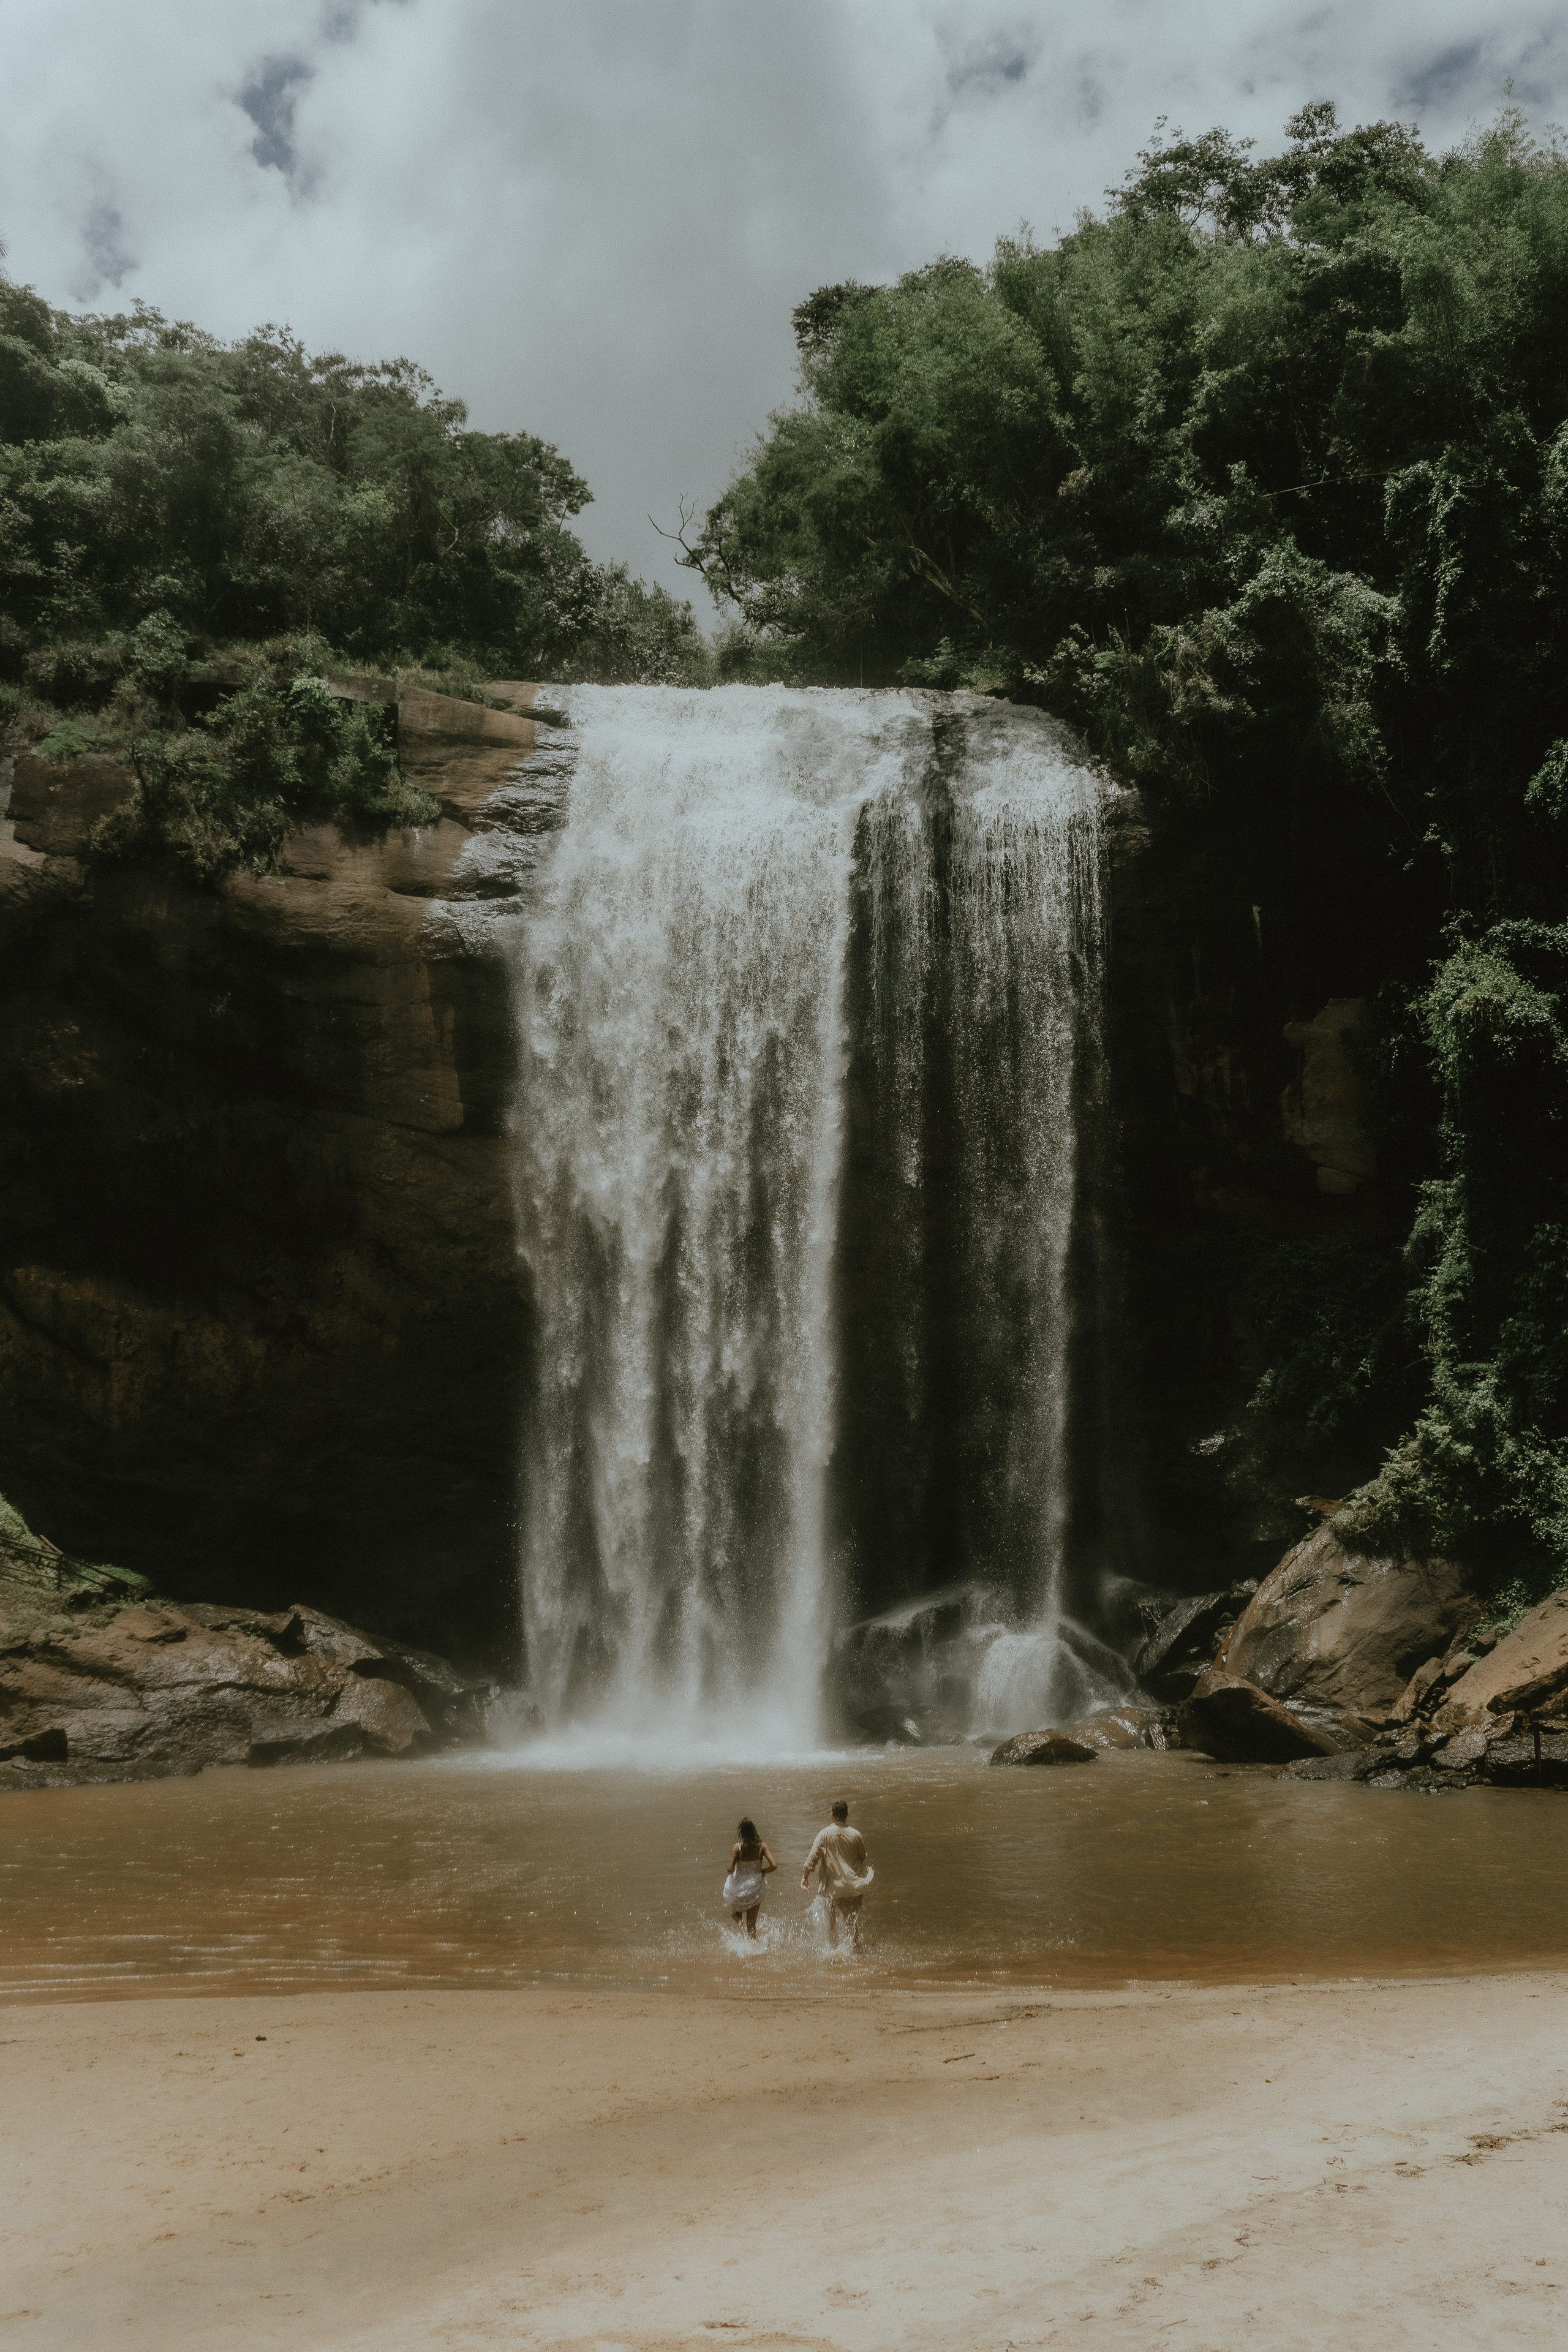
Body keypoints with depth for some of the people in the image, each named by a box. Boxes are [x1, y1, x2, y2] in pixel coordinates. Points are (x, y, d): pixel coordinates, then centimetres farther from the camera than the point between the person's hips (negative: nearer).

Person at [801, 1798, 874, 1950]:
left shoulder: (824, 1835, -8)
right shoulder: (856, 1835, -5)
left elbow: (813, 1857, -8)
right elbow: (864, 1858, 6)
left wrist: (805, 1876, 3)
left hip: (832, 1886, 0)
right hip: (853, 1886, 0)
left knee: (832, 1920, 15)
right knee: (852, 1920, 8)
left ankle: (834, 1948, 16)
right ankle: (855, 1948, 1)